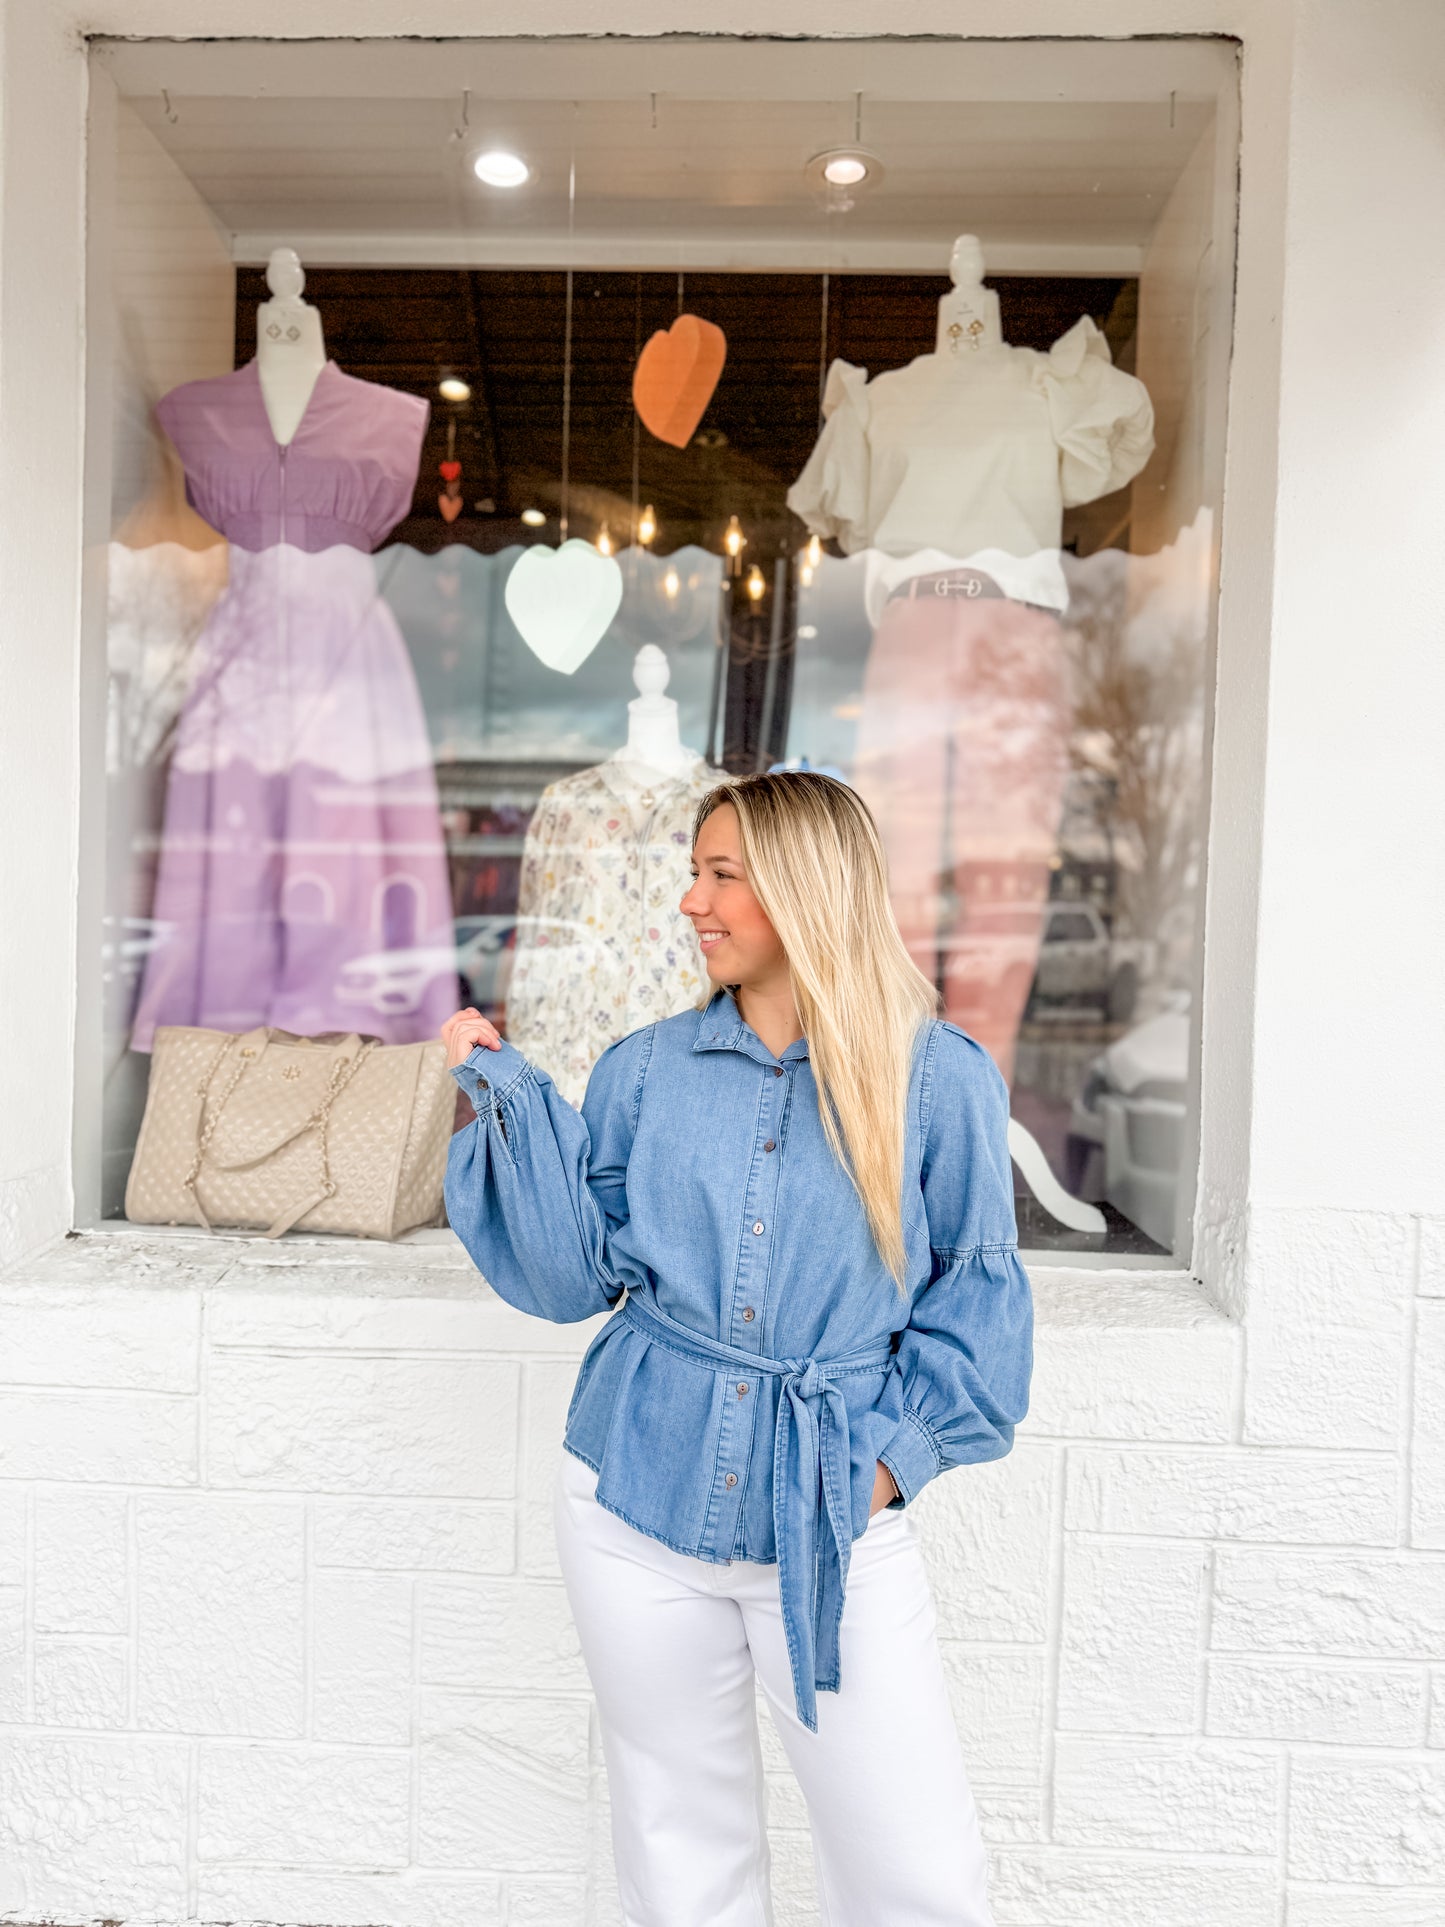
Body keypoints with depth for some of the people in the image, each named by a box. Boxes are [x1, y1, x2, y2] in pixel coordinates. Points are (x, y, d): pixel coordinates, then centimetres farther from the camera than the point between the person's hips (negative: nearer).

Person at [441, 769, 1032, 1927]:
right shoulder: (646, 1071, 2)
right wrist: (507, 1099, -3)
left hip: (832, 1518, -2)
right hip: (640, 1495, 2)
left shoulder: (939, 1076, -4)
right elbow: (576, 1274, 3)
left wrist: (897, 1450, -6)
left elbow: (977, 1290, 2)